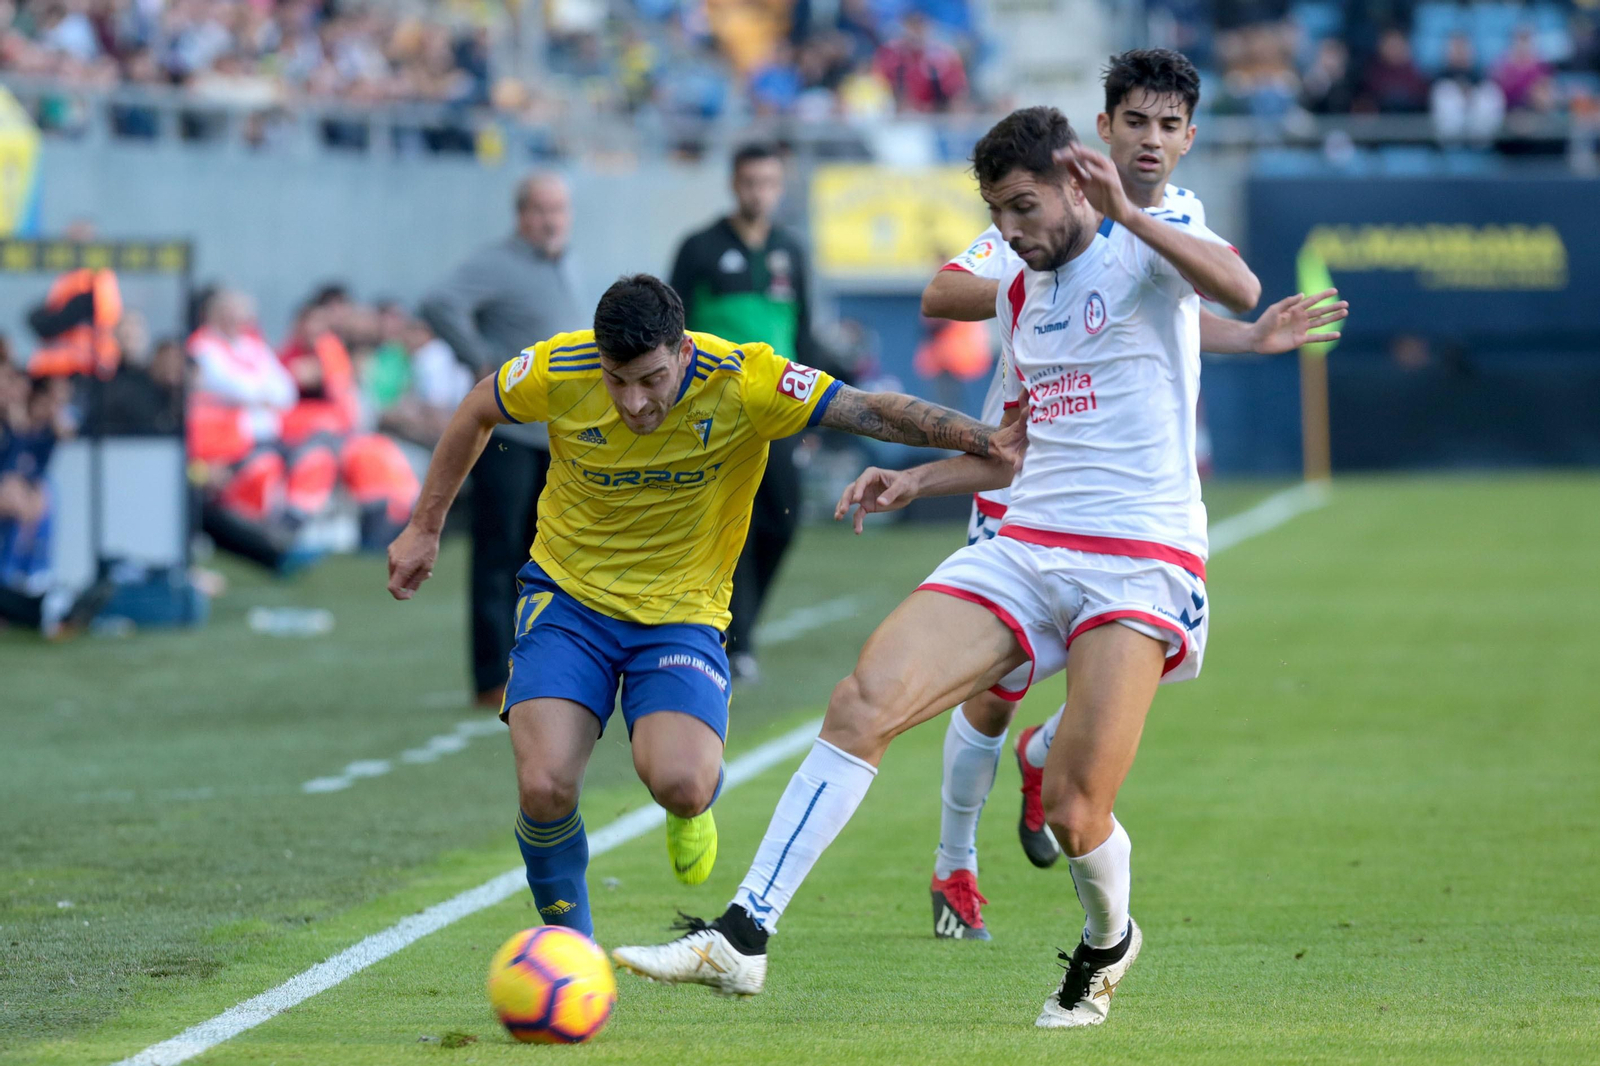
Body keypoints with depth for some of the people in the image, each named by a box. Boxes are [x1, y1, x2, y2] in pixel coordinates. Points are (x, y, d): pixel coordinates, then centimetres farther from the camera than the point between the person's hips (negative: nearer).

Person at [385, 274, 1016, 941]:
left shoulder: (745, 382, -21)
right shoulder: (557, 372, -16)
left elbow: (873, 411, -19)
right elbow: (478, 414, 4)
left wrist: (985, 440, -30)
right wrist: (425, 529, 11)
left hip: (681, 611, -1)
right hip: (567, 593, 1)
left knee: (680, 783, -26)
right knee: (546, 787, -19)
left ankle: (691, 805, 15)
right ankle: (567, 937, 11)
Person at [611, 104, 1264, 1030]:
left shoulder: (1146, 248, -3)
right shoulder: (1021, 292, 19)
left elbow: (1241, 290, -26)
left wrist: (1127, 214, -31)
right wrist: (915, 481, 17)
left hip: (1140, 565, -6)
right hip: (1023, 550, 6)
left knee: (1074, 812, -14)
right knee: (862, 703, -14)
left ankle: (1108, 944, 23)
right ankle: (744, 937, -15)